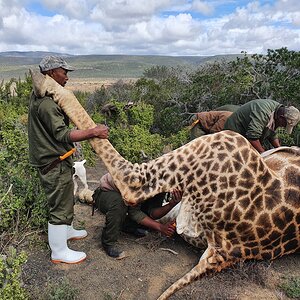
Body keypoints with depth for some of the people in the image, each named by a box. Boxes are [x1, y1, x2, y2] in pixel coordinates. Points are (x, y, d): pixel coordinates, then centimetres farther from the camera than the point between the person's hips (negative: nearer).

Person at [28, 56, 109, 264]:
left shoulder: (40, 95, 10)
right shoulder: (46, 103, -24)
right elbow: (62, 134, -29)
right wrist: (94, 132, -30)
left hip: (55, 159, 10)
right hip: (53, 163, -10)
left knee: (65, 198, 25)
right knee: (60, 204, 2)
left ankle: (66, 230, 47)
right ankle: (59, 252, 18)